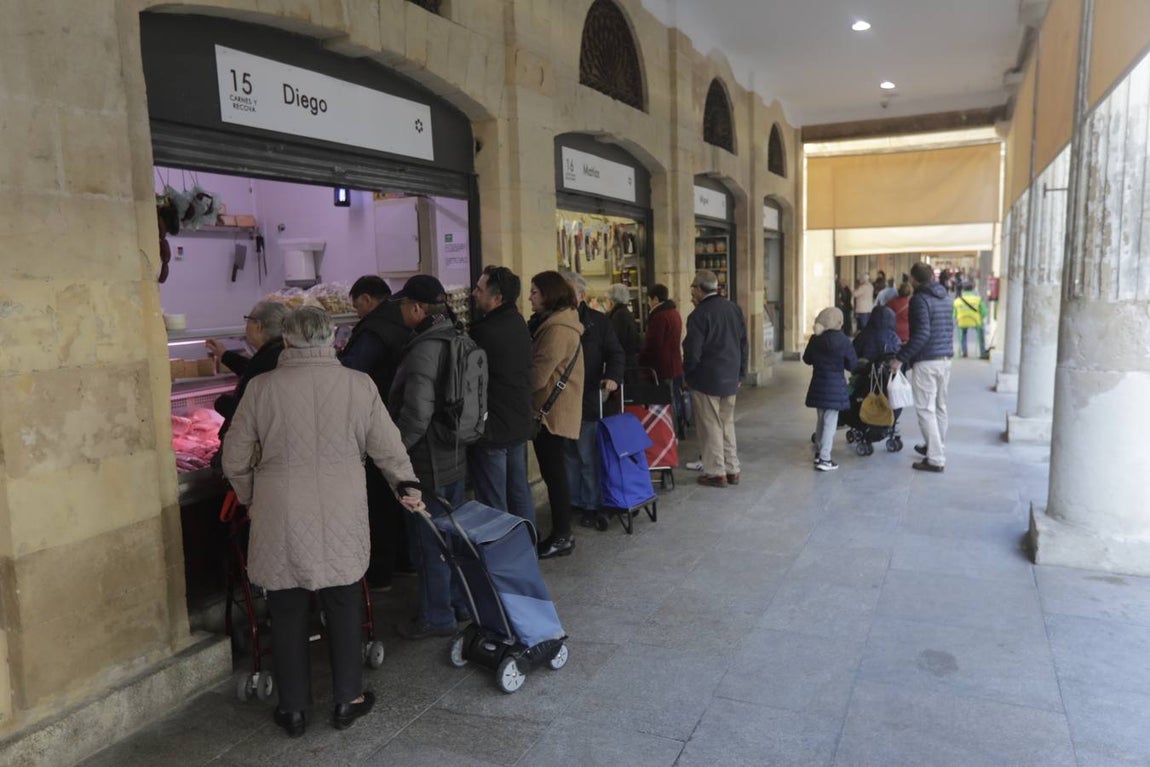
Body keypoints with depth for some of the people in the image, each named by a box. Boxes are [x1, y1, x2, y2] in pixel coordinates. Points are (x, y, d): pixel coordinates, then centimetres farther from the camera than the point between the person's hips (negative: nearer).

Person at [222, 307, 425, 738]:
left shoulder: (262, 387, -5)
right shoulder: (359, 385, -4)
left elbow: (235, 460, 2)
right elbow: (388, 449, 2)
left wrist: (249, 499, 21)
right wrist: (406, 487, 20)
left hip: (281, 521, 0)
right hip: (342, 522, 1)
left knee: (288, 613, 13)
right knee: (343, 608, 15)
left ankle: (293, 709, 25)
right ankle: (347, 700, 27)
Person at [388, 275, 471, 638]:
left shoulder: (424, 350, -23)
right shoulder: (455, 339, 6)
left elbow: (416, 415, -27)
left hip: (428, 464, -9)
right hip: (455, 457, 9)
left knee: (427, 543, 6)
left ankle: (436, 618, 19)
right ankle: (459, 601, 35)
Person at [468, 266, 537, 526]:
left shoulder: (484, 332, -21)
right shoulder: (519, 323, 5)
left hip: (491, 431, -8)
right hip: (519, 426, 9)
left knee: (493, 505, 2)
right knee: (520, 493, 19)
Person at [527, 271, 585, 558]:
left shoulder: (558, 328, -18)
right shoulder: (553, 322, 16)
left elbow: (538, 374, -19)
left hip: (553, 412, -10)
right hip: (549, 410, 10)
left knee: (554, 473, -2)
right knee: (553, 472, 13)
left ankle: (562, 537, 7)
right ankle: (560, 533, 22)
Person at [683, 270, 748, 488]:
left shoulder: (699, 315, -16)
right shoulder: (734, 309, 6)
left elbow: (692, 352, -16)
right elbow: (743, 344, 10)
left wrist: (687, 375, 0)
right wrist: (740, 374, 16)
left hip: (707, 379, -7)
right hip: (730, 378, 7)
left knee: (711, 427, 3)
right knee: (727, 424, 16)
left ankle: (716, 473, 9)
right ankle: (732, 470, 21)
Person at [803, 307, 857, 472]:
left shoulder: (815, 339, -1)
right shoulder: (843, 341, -13)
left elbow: (807, 359, 11)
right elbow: (852, 365, -5)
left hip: (817, 384, 5)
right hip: (835, 385, -5)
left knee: (821, 420, 20)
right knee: (830, 422, -1)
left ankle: (819, 452, 29)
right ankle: (824, 459, -3)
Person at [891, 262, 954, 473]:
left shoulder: (920, 299, -13)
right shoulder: (945, 297, 12)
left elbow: (922, 333, -22)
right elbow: (950, 327, 19)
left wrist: (901, 358, -19)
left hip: (926, 361, -8)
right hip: (945, 359, 8)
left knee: (925, 409, -5)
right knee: (940, 406, 18)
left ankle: (936, 459, -7)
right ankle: (935, 447, 32)